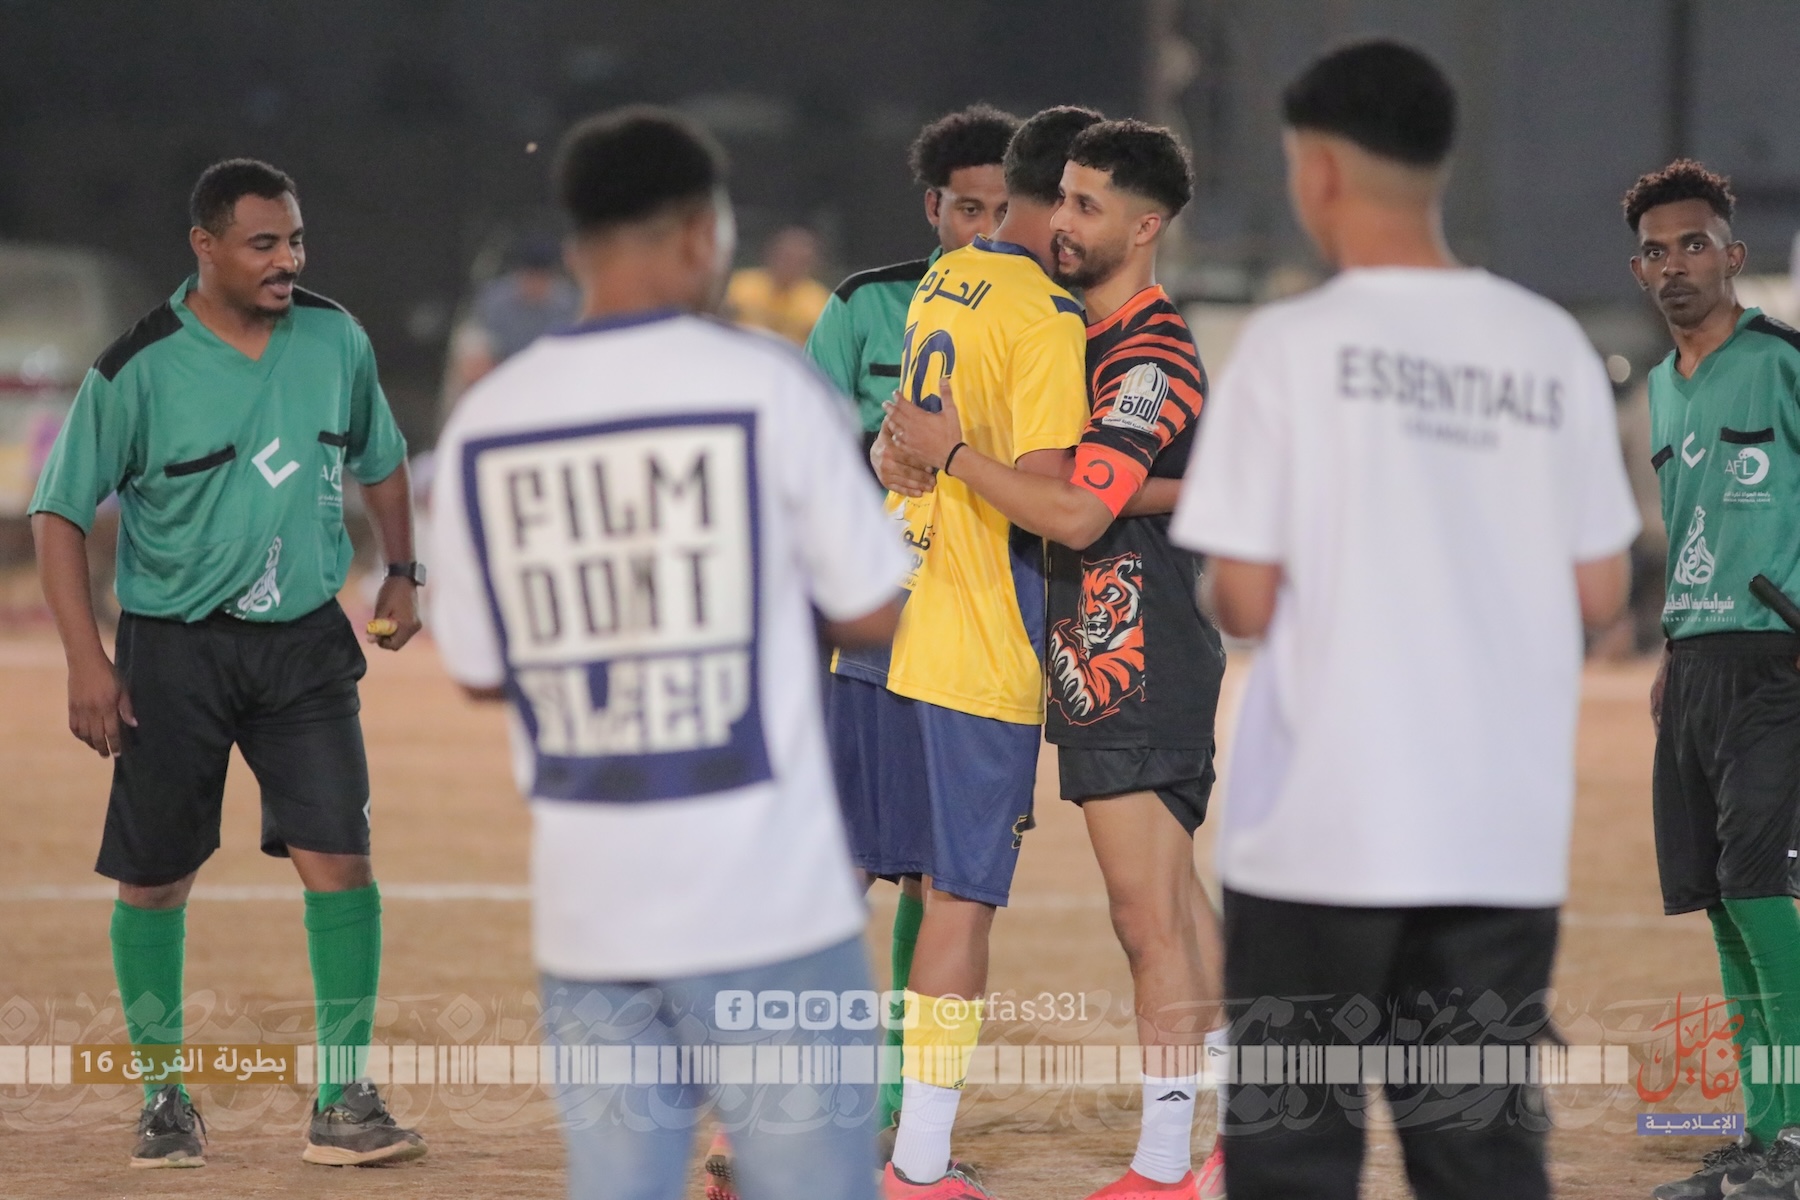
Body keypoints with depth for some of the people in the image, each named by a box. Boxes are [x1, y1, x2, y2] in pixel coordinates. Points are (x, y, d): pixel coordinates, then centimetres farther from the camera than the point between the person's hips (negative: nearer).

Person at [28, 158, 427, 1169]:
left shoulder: (336, 339, 2)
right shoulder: (138, 370, -11)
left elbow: (381, 460, 21)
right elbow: (61, 513, -7)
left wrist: (402, 572, 14)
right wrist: (87, 660, -13)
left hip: (305, 640, 2)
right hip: (174, 649, -2)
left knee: (339, 856, -9)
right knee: (155, 877, 5)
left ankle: (345, 1101, -3)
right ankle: (164, 1095, 22)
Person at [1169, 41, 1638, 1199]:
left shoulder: (1295, 344, -8)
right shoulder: (1552, 346, 4)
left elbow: (1246, 602, -9)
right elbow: (1601, 593, 8)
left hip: (1324, 835, -4)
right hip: (1507, 835, 4)